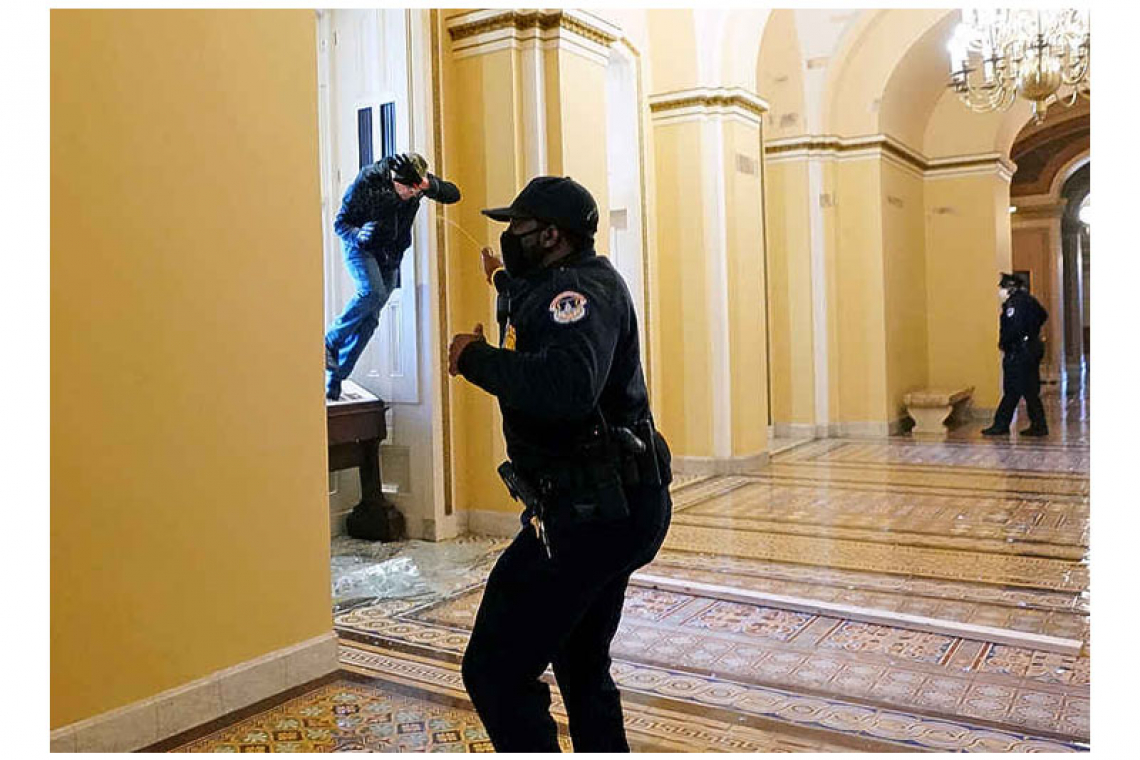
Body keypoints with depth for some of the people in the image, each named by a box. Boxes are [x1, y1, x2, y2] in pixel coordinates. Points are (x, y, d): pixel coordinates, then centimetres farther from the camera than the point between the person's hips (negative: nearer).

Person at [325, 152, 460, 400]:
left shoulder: (418, 181, -10)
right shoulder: (368, 181, -22)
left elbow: (453, 194, -7)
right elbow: (340, 222, -15)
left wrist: (430, 186, -27)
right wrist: (358, 235, -38)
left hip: (391, 256, 4)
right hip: (361, 248, -4)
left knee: (369, 319, -2)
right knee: (373, 292, -32)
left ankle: (334, 378, 4)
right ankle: (329, 342, -15)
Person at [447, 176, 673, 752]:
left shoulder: (581, 288, -16)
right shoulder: (570, 285, 15)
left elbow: (567, 387, -36)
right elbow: (543, 339, 40)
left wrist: (476, 357, -23)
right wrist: (506, 283, 51)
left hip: (593, 512, -11)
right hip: (616, 508, 11)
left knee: (496, 670, -7)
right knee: (582, 667, 24)